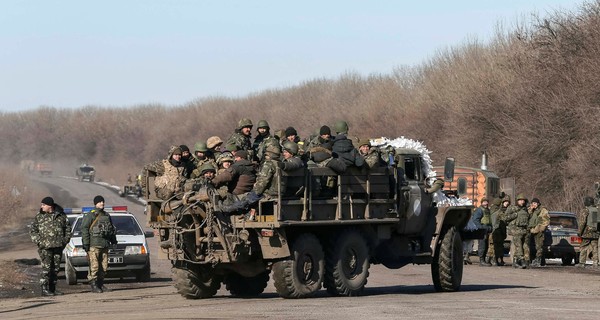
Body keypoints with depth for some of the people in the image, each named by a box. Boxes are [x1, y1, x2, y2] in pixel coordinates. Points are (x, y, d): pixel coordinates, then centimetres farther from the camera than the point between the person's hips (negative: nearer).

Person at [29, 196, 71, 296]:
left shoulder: (61, 216, 8)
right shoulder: (39, 217, 4)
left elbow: (68, 228, 18)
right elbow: (33, 231, 4)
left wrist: (65, 240, 6)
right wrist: (39, 241, -9)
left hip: (58, 246, 3)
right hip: (45, 247, -3)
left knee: (56, 268, 7)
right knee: (46, 267, -10)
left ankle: (53, 288, 15)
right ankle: (44, 289, -7)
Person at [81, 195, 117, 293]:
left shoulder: (106, 216, 18)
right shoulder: (91, 215, -4)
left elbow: (111, 228, 28)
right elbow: (84, 229, -9)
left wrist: (113, 240, 23)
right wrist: (86, 243, -14)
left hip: (105, 245, 7)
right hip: (94, 245, -7)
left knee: (104, 266, 6)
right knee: (94, 266, -9)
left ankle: (101, 284, 14)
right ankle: (93, 285, -6)